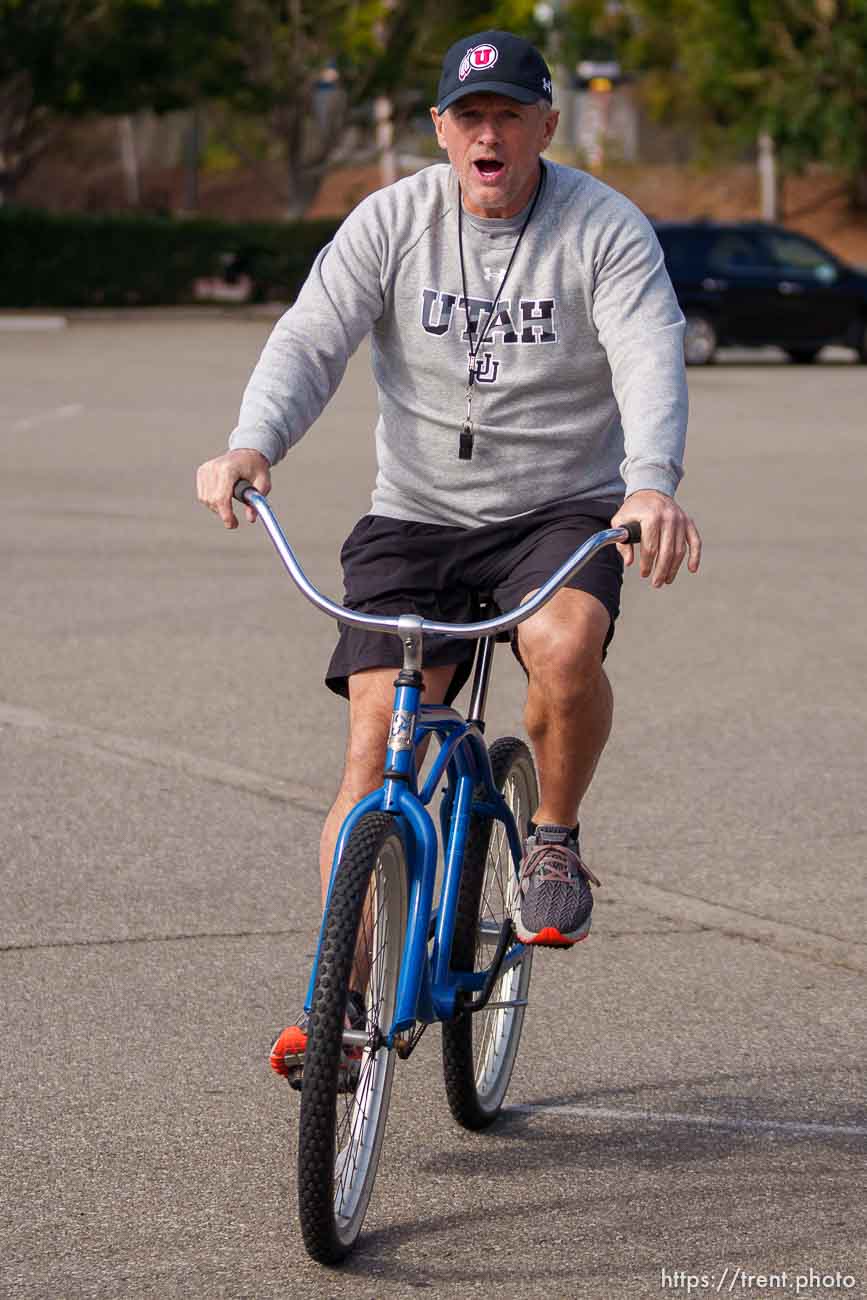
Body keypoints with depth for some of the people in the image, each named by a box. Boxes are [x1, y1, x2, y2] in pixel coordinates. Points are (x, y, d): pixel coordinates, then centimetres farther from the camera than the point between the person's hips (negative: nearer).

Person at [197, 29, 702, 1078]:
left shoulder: (607, 231, -8)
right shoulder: (391, 223, -3)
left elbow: (651, 360, -22)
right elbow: (310, 340, -12)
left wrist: (651, 483, -42)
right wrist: (252, 445, -32)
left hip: (563, 509, -2)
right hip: (414, 517, 2)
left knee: (565, 646, -34)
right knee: (376, 742, -11)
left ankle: (552, 840, -4)